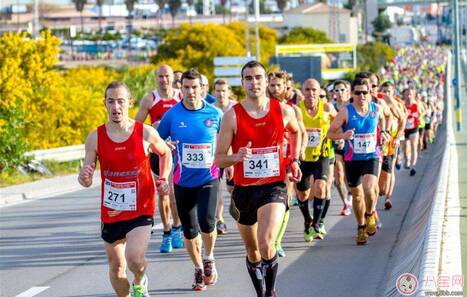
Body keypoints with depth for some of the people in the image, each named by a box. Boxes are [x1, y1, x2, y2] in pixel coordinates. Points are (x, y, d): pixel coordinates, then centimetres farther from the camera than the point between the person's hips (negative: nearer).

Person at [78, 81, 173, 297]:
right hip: (110, 213, 3)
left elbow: (165, 153, 15)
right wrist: (84, 177, -26)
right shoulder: (95, 138, -4)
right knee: (116, 267, 11)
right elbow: (86, 180, -2)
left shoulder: (146, 133, -7)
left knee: (135, 259, -21)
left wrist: (163, 179, 0)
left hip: (141, 210, -3)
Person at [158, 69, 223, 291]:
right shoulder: (172, 115, -5)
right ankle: (199, 269, 30)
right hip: (183, 181, 2)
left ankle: (209, 258, 9)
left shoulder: (215, 114, -5)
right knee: (189, 231, 8)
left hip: (209, 178, -1)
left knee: (206, 222, -20)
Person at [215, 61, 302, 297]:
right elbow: (219, 159, -5)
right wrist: (236, 157, -25)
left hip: (274, 186, -1)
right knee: (252, 251, 14)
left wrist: (294, 160, 11)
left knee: (266, 244, -24)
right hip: (244, 189, 1)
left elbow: (296, 132, 23)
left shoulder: (283, 111, -2)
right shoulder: (232, 116, -7)